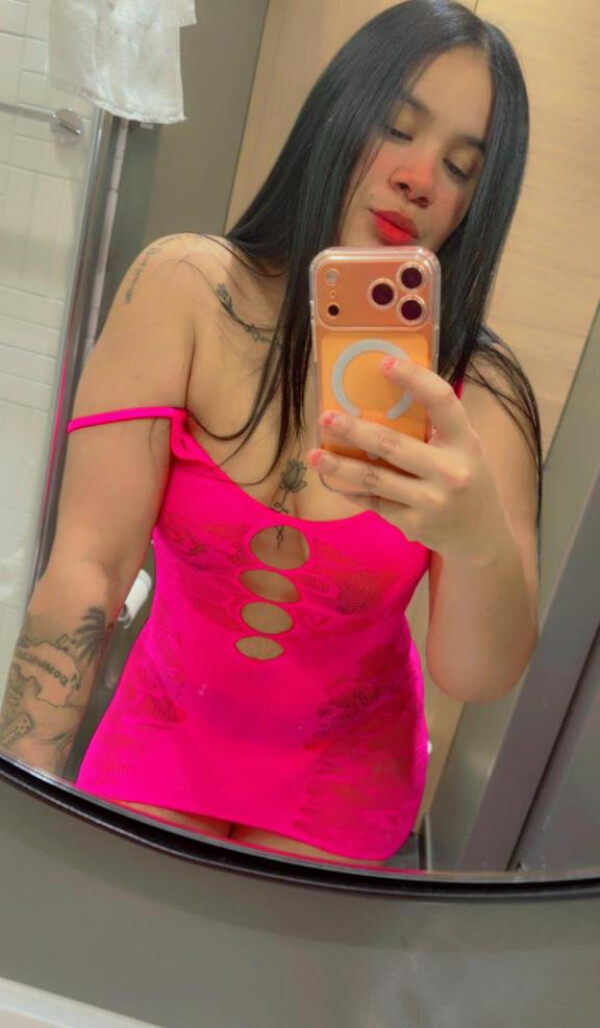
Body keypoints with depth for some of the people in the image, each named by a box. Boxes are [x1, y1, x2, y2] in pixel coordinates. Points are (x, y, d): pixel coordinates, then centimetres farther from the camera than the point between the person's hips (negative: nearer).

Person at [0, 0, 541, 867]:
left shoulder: (480, 391, -18)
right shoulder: (185, 290, -19)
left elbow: (481, 678, -23)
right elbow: (86, 569, -22)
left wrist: (480, 538, -44)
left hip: (344, 772, 0)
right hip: (166, 726, 0)